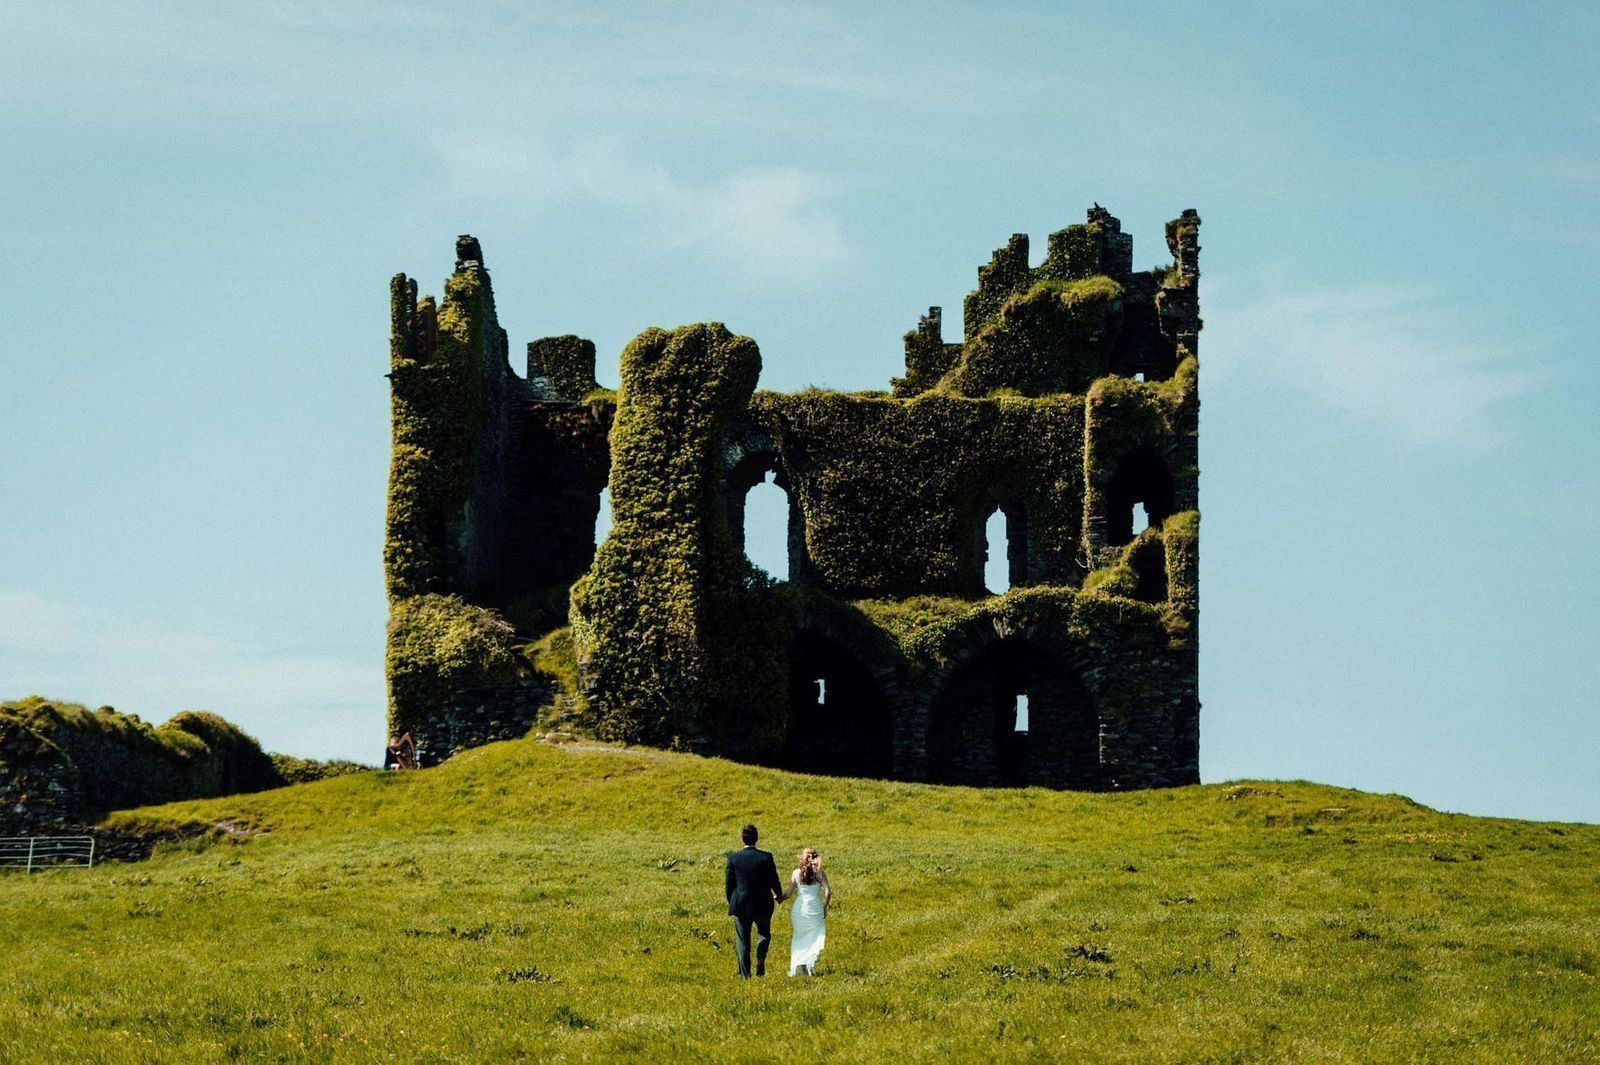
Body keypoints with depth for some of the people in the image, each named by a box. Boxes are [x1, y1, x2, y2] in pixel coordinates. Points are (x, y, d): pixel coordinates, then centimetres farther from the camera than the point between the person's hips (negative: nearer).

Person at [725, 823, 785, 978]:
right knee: (764, 933, 20)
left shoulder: (734, 858, -6)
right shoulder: (766, 858, -8)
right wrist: (779, 895, 20)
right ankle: (760, 960, -3)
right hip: (763, 905, 0)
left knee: (742, 940, 7)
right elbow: (773, 880, -1)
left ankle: (744, 973, 4)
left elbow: (729, 883, 0)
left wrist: (731, 903, 15)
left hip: (741, 905, 0)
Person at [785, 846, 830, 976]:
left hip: (799, 909, 0)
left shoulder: (796, 873, -2)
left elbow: (789, 893, -3)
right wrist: (825, 908, 7)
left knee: (799, 937, 12)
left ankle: (799, 966, 4)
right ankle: (811, 965, 2)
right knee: (815, 938, 11)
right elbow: (828, 892, -6)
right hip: (815, 908, 0)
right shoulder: (820, 873, -1)